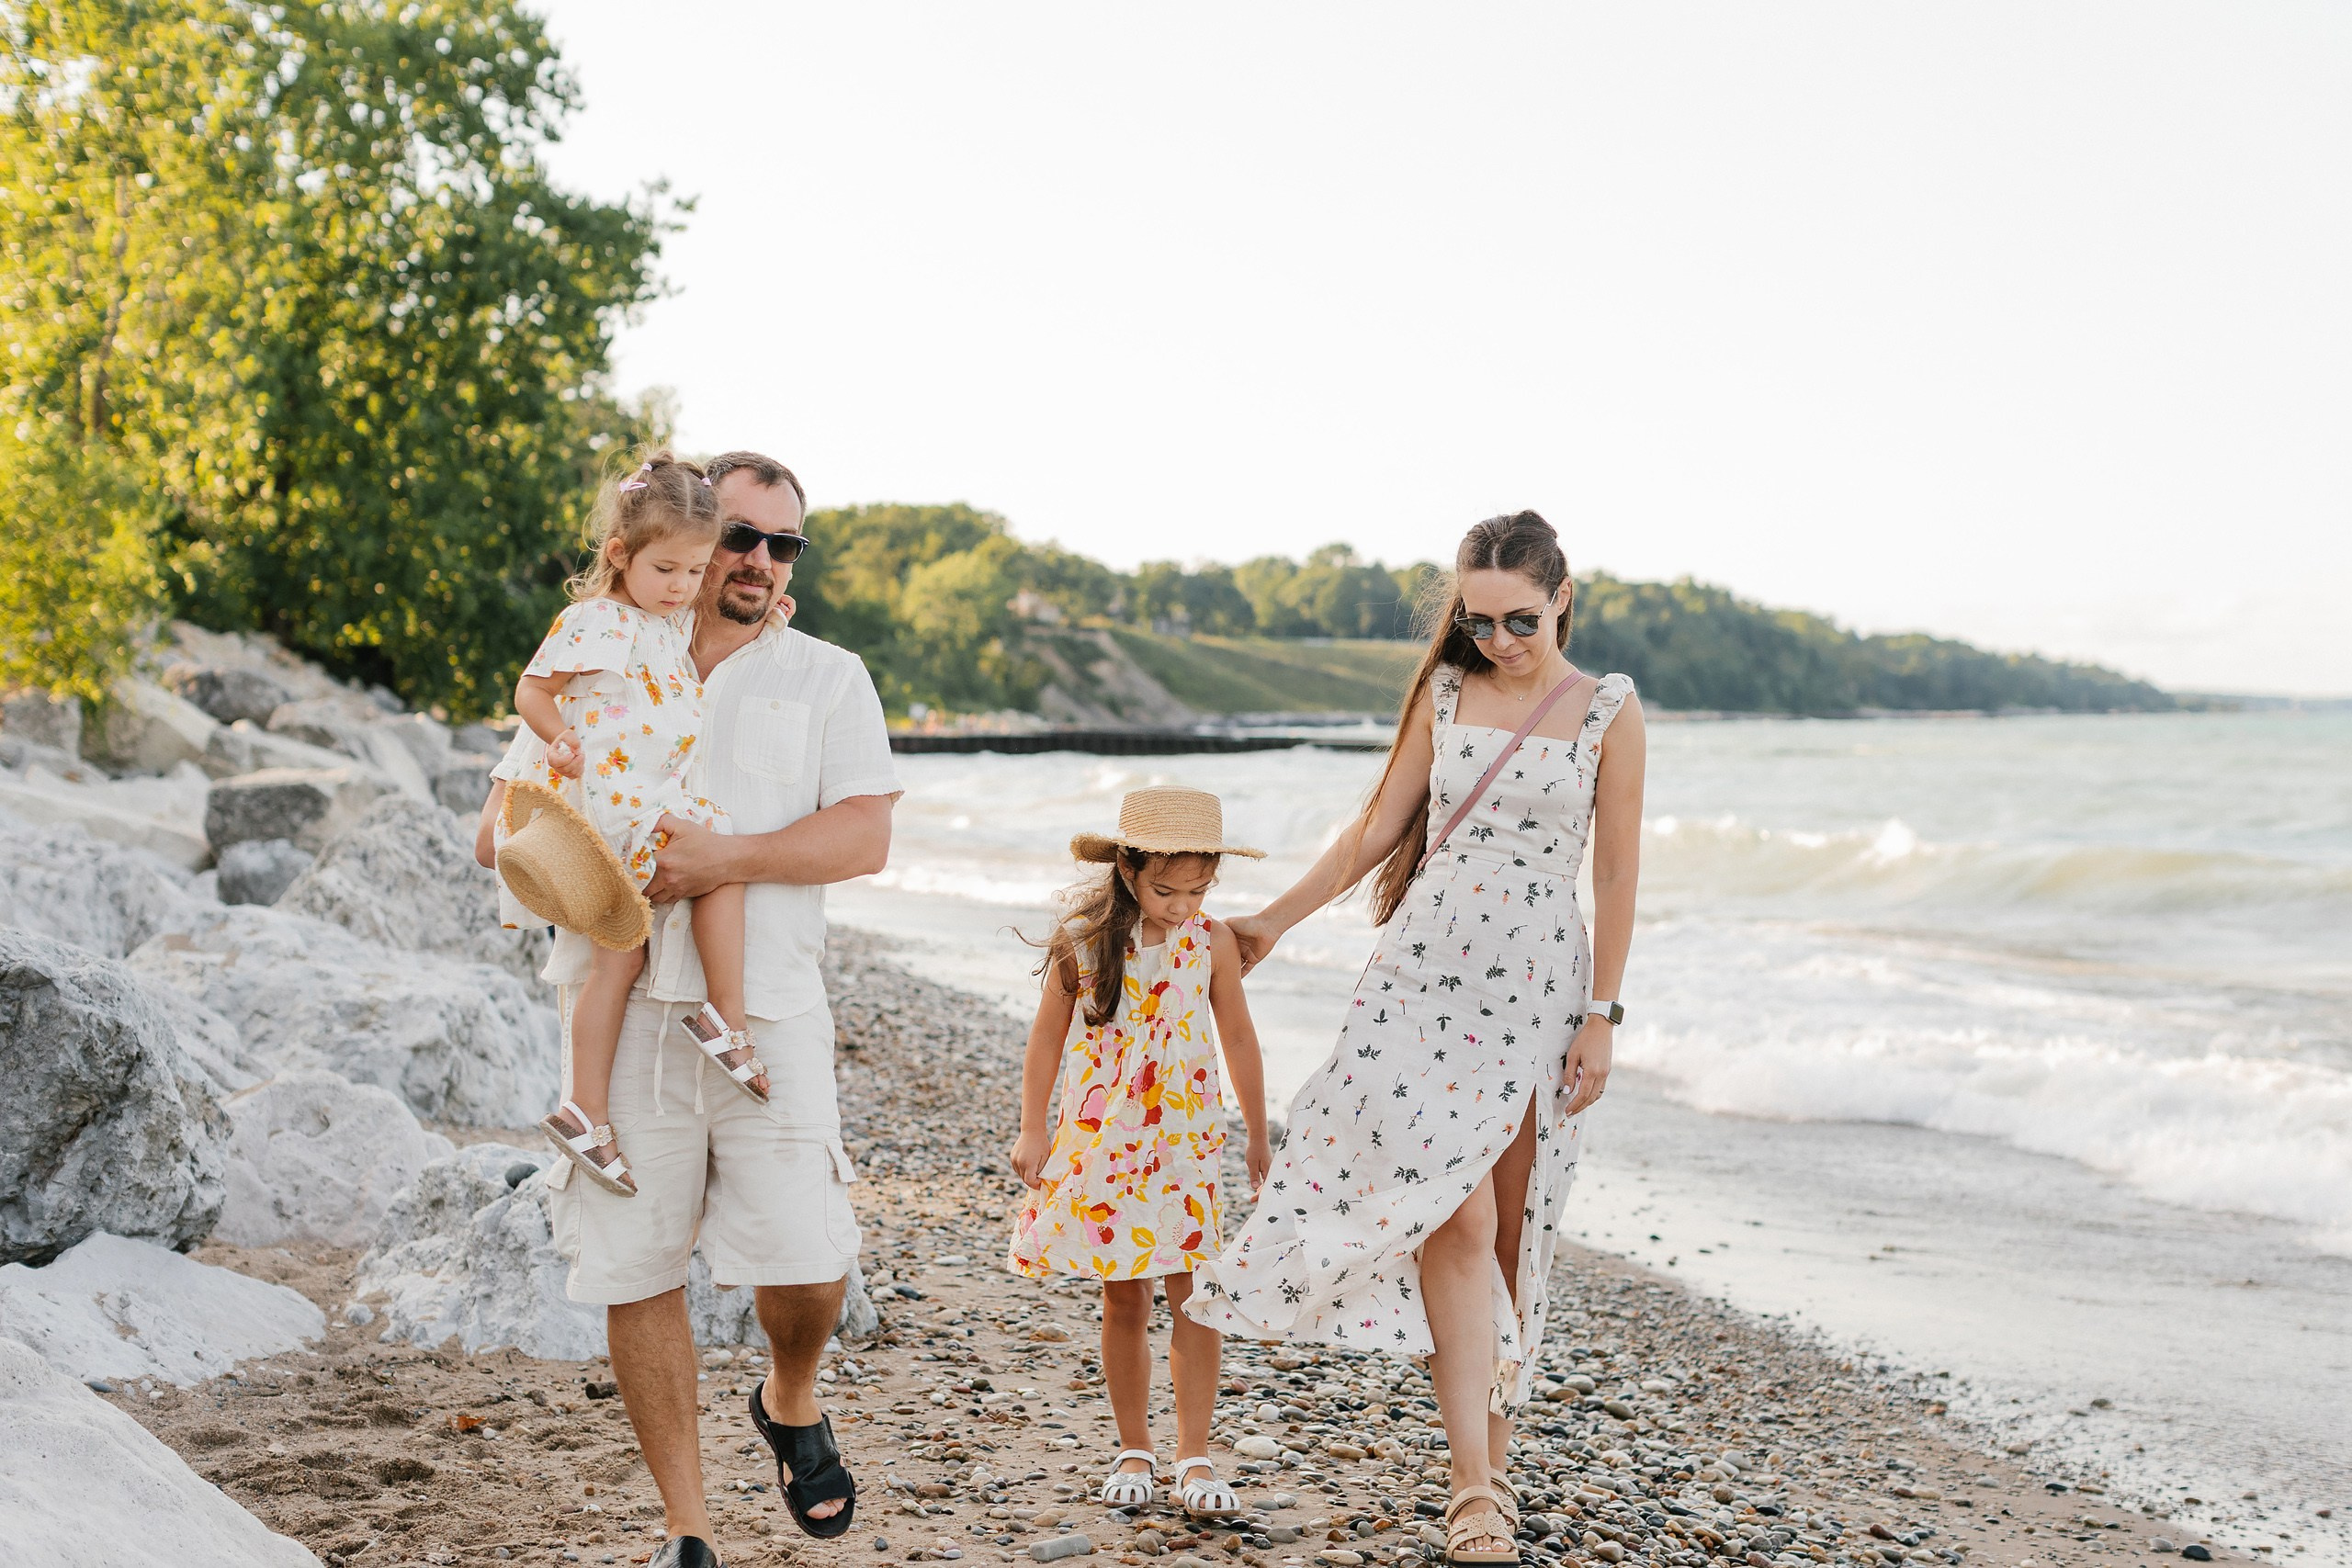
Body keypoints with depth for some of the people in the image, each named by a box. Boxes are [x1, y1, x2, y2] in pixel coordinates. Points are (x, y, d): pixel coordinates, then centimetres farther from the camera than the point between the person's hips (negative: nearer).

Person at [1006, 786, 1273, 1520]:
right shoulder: (1083, 940, -7)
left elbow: (1238, 1039, 8)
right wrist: (1033, 1130, 3)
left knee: (1193, 1293, -6)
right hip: (1100, 1138, 0)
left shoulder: (1211, 942, -4)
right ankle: (1133, 1451, 20)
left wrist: (1258, 1136, 13)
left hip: (1183, 1137, 0)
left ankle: (1194, 1459, 2)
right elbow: (1047, 1037, 3)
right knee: (1123, 1301, 7)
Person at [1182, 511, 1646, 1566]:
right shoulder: (1445, 692, 7)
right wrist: (1275, 920, 16)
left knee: (1507, 1230, 4)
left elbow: (1616, 874, 2)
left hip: (1540, 990, 0)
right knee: (1455, 1217, -11)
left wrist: (1602, 1015, -1)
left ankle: (1491, 1465, 17)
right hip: (1425, 973, 0)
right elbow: (1377, 830, 14)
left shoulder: (1610, 714, 2)